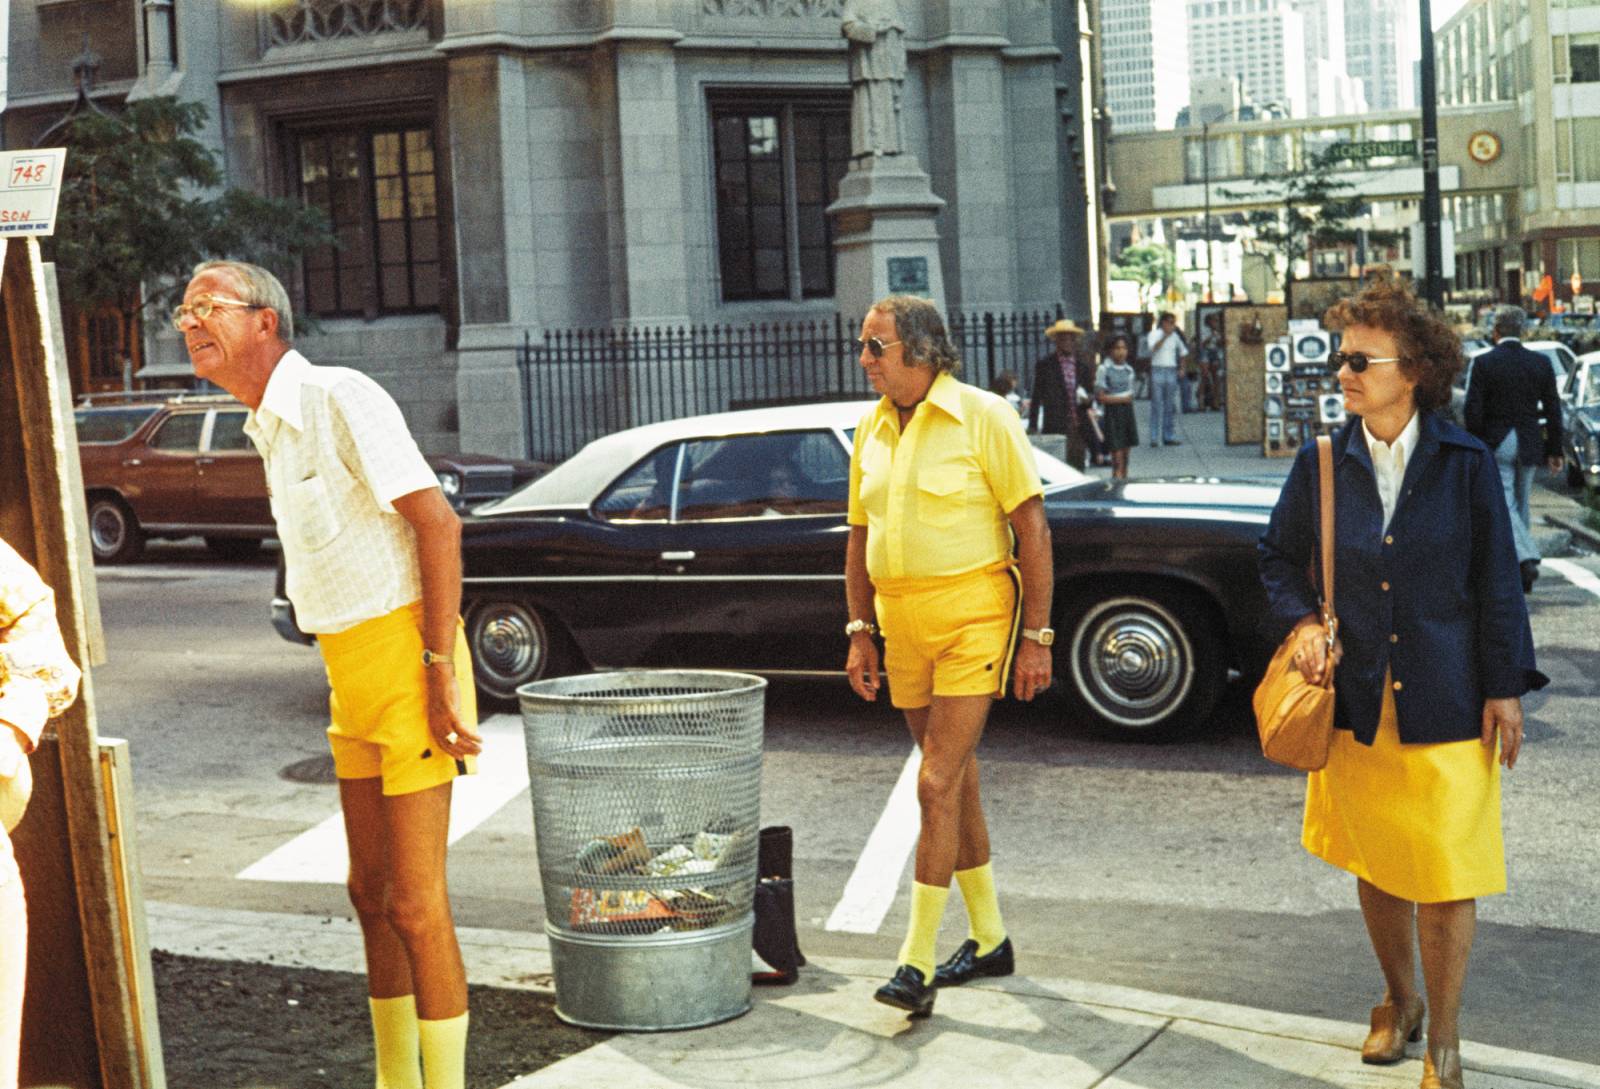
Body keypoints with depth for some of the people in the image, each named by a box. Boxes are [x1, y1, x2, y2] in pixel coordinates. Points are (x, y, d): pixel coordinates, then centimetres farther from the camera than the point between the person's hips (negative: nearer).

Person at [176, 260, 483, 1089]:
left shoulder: (338, 397, -13)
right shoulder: (271, 427, 15)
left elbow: (436, 520, -19)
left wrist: (441, 670, -22)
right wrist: (354, 680, 15)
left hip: (403, 657, -9)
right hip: (350, 675, 9)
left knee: (415, 904, -5)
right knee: (372, 894, 16)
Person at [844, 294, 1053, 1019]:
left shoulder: (983, 416, -8)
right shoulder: (872, 430, 10)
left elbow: (1032, 530, -8)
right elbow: (860, 538, 16)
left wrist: (1037, 636, -11)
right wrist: (860, 632, 9)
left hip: (974, 618, -6)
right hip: (903, 625, 6)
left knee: (938, 784, -12)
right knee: (955, 782, 14)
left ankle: (917, 964, -7)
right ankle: (988, 939, 27)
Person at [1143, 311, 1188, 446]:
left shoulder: (1175, 336, 13)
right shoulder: (1154, 334, 0)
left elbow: (1184, 351, 26)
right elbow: (1152, 348, -19)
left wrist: (1181, 366, 15)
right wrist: (1165, 336, -19)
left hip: (1171, 372, 5)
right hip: (1157, 371, -5)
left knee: (1171, 406, 4)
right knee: (1156, 405, -6)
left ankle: (1169, 437, 9)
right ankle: (1154, 438, -5)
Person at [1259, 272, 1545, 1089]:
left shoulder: (1466, 464, -6)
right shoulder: (1322, 463, -1)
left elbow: (1497, 583, -2)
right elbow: (1280, 556, 12)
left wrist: (1505, 688, -4)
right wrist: (1301, 622, -6)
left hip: (1446, 704, -2)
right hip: (1358, 700, 3)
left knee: (1447, 875, 0)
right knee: (1376, 865, 15)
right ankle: (1400, 1002, 38)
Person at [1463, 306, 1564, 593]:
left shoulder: (1483, 363, -9)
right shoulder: (1541, 363, 1)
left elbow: (1473, 410, -11)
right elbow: (1553, 410, 3)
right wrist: (1554, 450, 10)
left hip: (1495, 444, -4)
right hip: (1529, 446, 4)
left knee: (1504, 504, -2)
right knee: (1521, 505, 15)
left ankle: (1526, 558, -22)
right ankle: (1520, 574, 21)